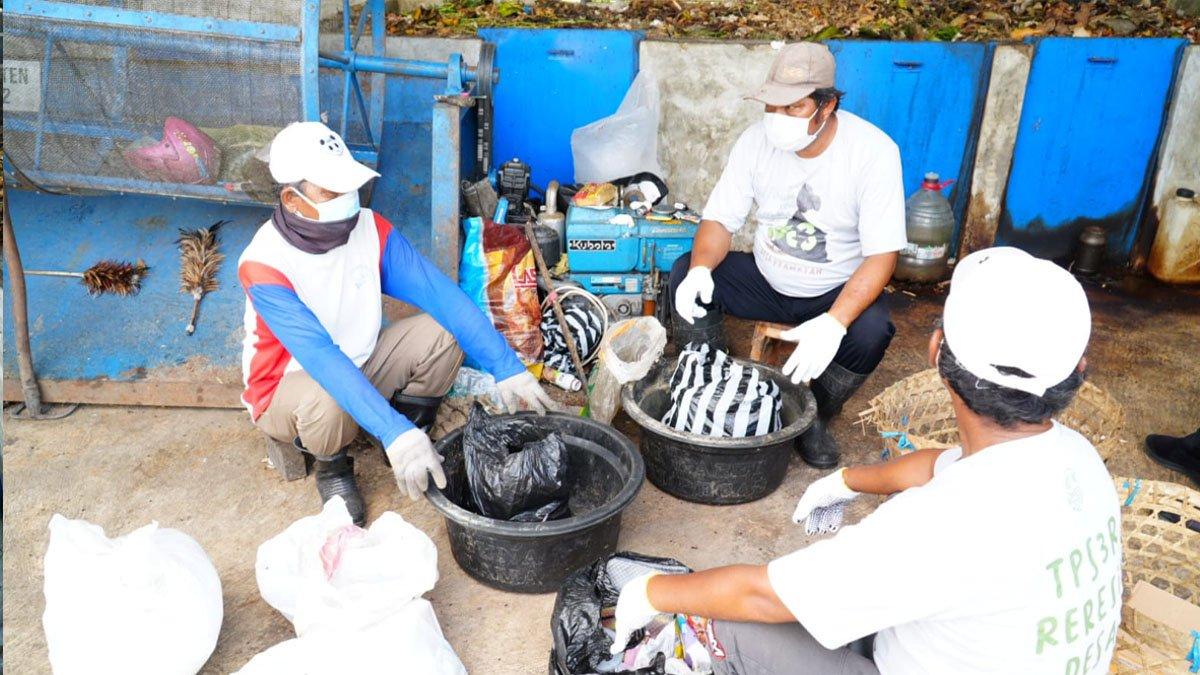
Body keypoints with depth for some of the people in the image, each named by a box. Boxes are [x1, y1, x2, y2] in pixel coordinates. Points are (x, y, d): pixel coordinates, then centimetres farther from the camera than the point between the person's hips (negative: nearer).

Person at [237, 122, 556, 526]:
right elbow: (322, 358, -39)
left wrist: (506, 368, -28)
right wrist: (394, 432, -49)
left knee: (441, 333, -19)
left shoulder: (370, 228, -14)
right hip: (290, 387, -4)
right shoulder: (263, 266, -28)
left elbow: (441, 294, -19)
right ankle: (331, 468, -1)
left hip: (361, 366, 4)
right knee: (328, 402, -39)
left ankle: (414, 443, 4)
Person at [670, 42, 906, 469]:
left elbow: (881, 255, -24)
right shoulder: (758, 139, -12)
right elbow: (719, 220, -8)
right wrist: (701, 269, -32)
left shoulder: (874, 152, -21)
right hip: (767, 281, 3)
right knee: (685, 275, -19)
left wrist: (833, 323, -40)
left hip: (838, 292, -3)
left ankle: (817, 420, -2)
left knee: (872, 330, -34)